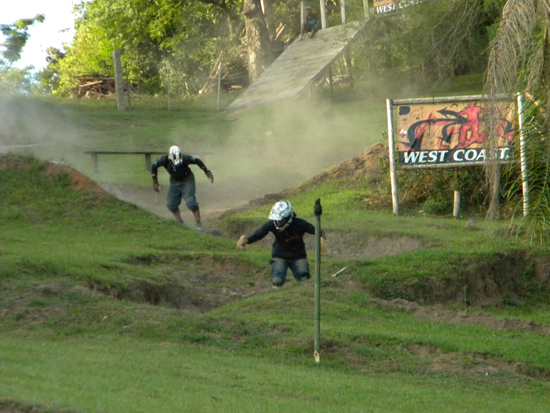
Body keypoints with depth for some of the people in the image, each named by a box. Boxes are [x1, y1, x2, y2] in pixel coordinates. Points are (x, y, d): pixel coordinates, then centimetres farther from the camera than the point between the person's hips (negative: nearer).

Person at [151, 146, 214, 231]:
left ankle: (198, 224, -12)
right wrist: (155, 182, -6)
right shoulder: (164, 160, -28)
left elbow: (198, 161, -15)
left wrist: (207, 172, -9)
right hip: (174, 181, 4)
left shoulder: (185, 159, -32)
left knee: (190, 201, -19)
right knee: (170, 204, -1)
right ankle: (180, 223, 16)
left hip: (187, 180, -4)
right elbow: (154, 167, -8)